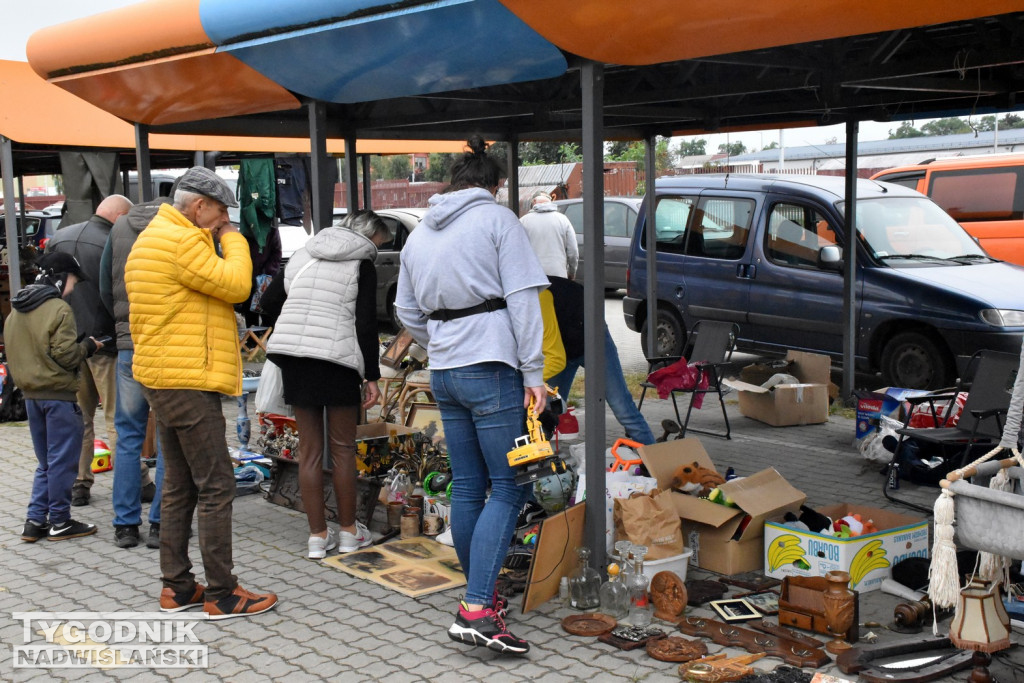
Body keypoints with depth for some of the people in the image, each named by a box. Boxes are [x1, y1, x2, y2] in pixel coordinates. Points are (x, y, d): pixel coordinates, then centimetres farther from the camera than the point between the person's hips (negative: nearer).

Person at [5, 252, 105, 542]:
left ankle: (35, 521, 15)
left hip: (30, 395, 8)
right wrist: (88, 347, -2)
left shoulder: (15, 311, 12)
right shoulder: (59, 309, -13)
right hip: (57, 395, -8)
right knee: (62, 461, 1)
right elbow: (65, 355, -17)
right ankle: (59, 522, 7)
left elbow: (14, 354, 15)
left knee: (46, 462, 16)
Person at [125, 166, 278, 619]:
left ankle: (177, 587, 20)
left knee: (179, 487, 14)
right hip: (188, 382, -11)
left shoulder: (149, 239, 19)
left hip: (161, 378, 11)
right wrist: (232, 239, -4)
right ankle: (222, 595, 0)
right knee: (216, 488, -6)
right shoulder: (182, 241, -15)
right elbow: (236, 285, -17)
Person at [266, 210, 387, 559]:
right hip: (336, 359, -5)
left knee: (309, 449, 9)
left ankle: (318, 535, 14)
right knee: (343, 448, 8)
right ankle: (349, 531, 17)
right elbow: (366, 324, -6)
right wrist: (372, 377, -3)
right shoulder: (362, 265, 0)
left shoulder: (303, 254, 18)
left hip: (292, 354, 5)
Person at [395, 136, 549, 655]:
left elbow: (407, 311, 19)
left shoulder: (419, 233, 15)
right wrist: (532, 372, -11)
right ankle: (476, 611, -13)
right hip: (491, 367, -7)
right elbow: (522, 299, -11)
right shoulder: (497, 220, -4)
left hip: (443, 373, 7)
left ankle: (480, 595, 23)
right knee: (508, 487, -5)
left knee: (466, 486, 13)